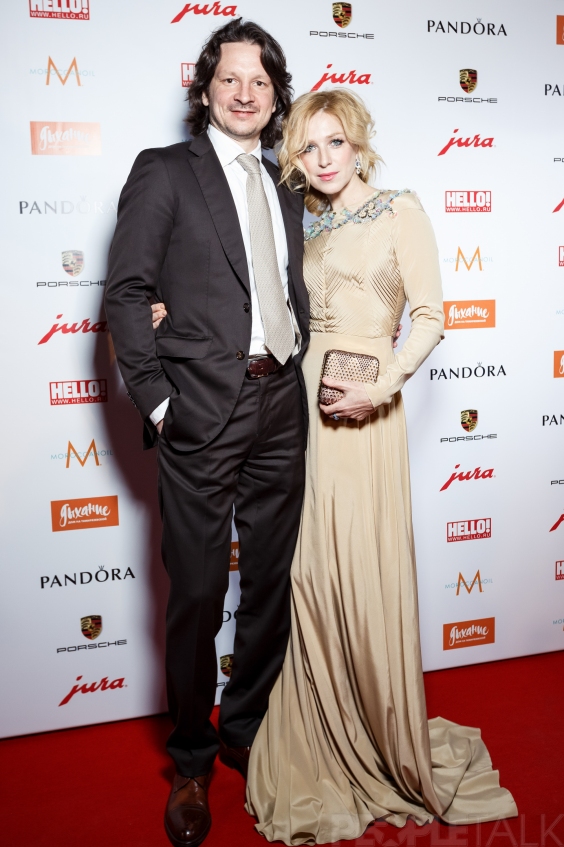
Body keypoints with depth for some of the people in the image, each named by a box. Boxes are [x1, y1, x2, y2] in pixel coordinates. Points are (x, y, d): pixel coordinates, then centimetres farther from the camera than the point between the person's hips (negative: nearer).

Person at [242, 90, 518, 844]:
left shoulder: (399, 210, 3)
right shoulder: (306, 226, 18)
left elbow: (429, 317, -4)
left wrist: (384, 385, -18)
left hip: (362, 411, -4)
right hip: (301, 400, 5)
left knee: (368, 575, -2)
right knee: (311, 573, 5)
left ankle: (391, 746, 21)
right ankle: (325, 745, 23)